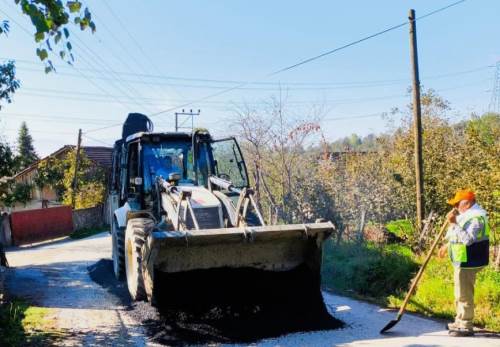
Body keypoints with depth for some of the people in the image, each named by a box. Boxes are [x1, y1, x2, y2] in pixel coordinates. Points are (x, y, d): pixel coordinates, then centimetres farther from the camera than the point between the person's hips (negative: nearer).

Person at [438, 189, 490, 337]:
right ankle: (460, 322, 32)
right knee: (460, 293, 20)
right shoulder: (467, 215, 12)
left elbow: (468, 239, -31)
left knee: (464, 294, -4)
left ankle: (466, 327, 5)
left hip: (468, 262, -11)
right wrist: (447, 246, 29)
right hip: (462, 261, 11)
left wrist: (454, 224, -28)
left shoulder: (476, 217, -21)